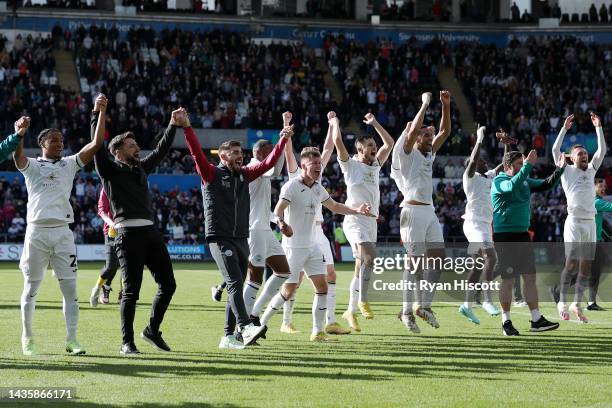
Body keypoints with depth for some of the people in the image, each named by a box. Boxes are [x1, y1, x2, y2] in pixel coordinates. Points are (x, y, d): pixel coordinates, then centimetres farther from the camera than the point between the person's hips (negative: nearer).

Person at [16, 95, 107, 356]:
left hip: (62, 233, 2)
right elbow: (17, 155, -16)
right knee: (31, 289, 5)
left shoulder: (69, 165, 13)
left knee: (70, 289, -1)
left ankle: (72, 340, 2)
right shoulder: (31, 166, 6)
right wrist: (19, 134, -37)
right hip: (36, 232, -2)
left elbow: (96, 144, 5)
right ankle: (27, 337, 19)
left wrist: (101, 114, -5)